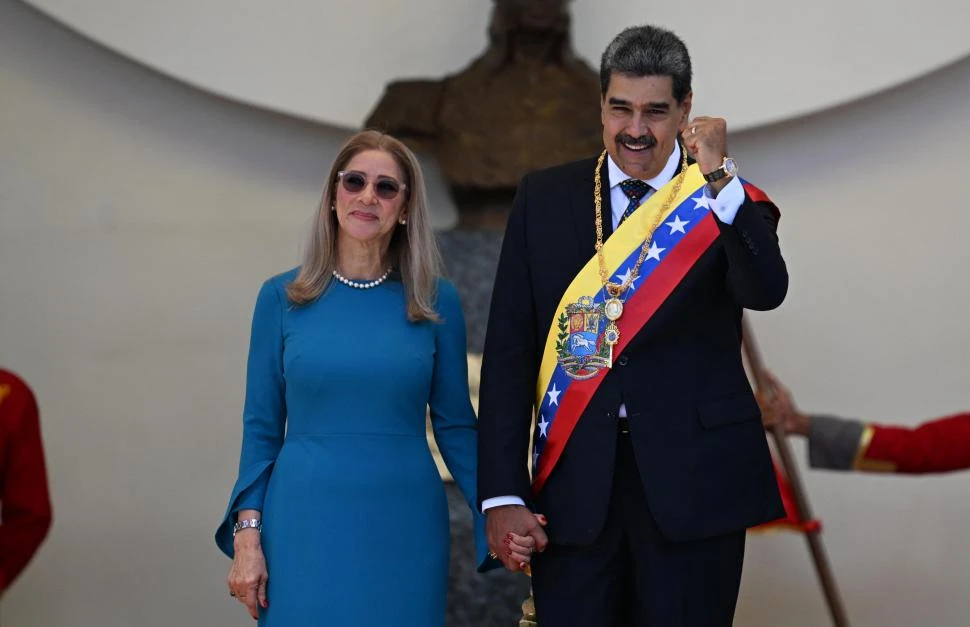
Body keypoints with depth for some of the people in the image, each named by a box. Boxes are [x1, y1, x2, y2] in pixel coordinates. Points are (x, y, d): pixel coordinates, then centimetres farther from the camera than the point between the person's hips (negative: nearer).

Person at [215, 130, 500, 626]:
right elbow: (262, 426, 4)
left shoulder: (436, 301, 2)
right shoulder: (282, 297, 2)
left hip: (404, 528, 0)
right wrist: (247, 533, -3)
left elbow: (455, 425, 6)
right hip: (306, 527, 0)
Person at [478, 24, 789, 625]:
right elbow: (509, 349, 3)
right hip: (574, 484, 1)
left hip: (694, 480, -1)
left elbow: (766, 291, -18)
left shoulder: (730, 202, 2)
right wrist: (502, 494, -3)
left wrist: (719, 175, -25)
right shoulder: (544, 198, 6)